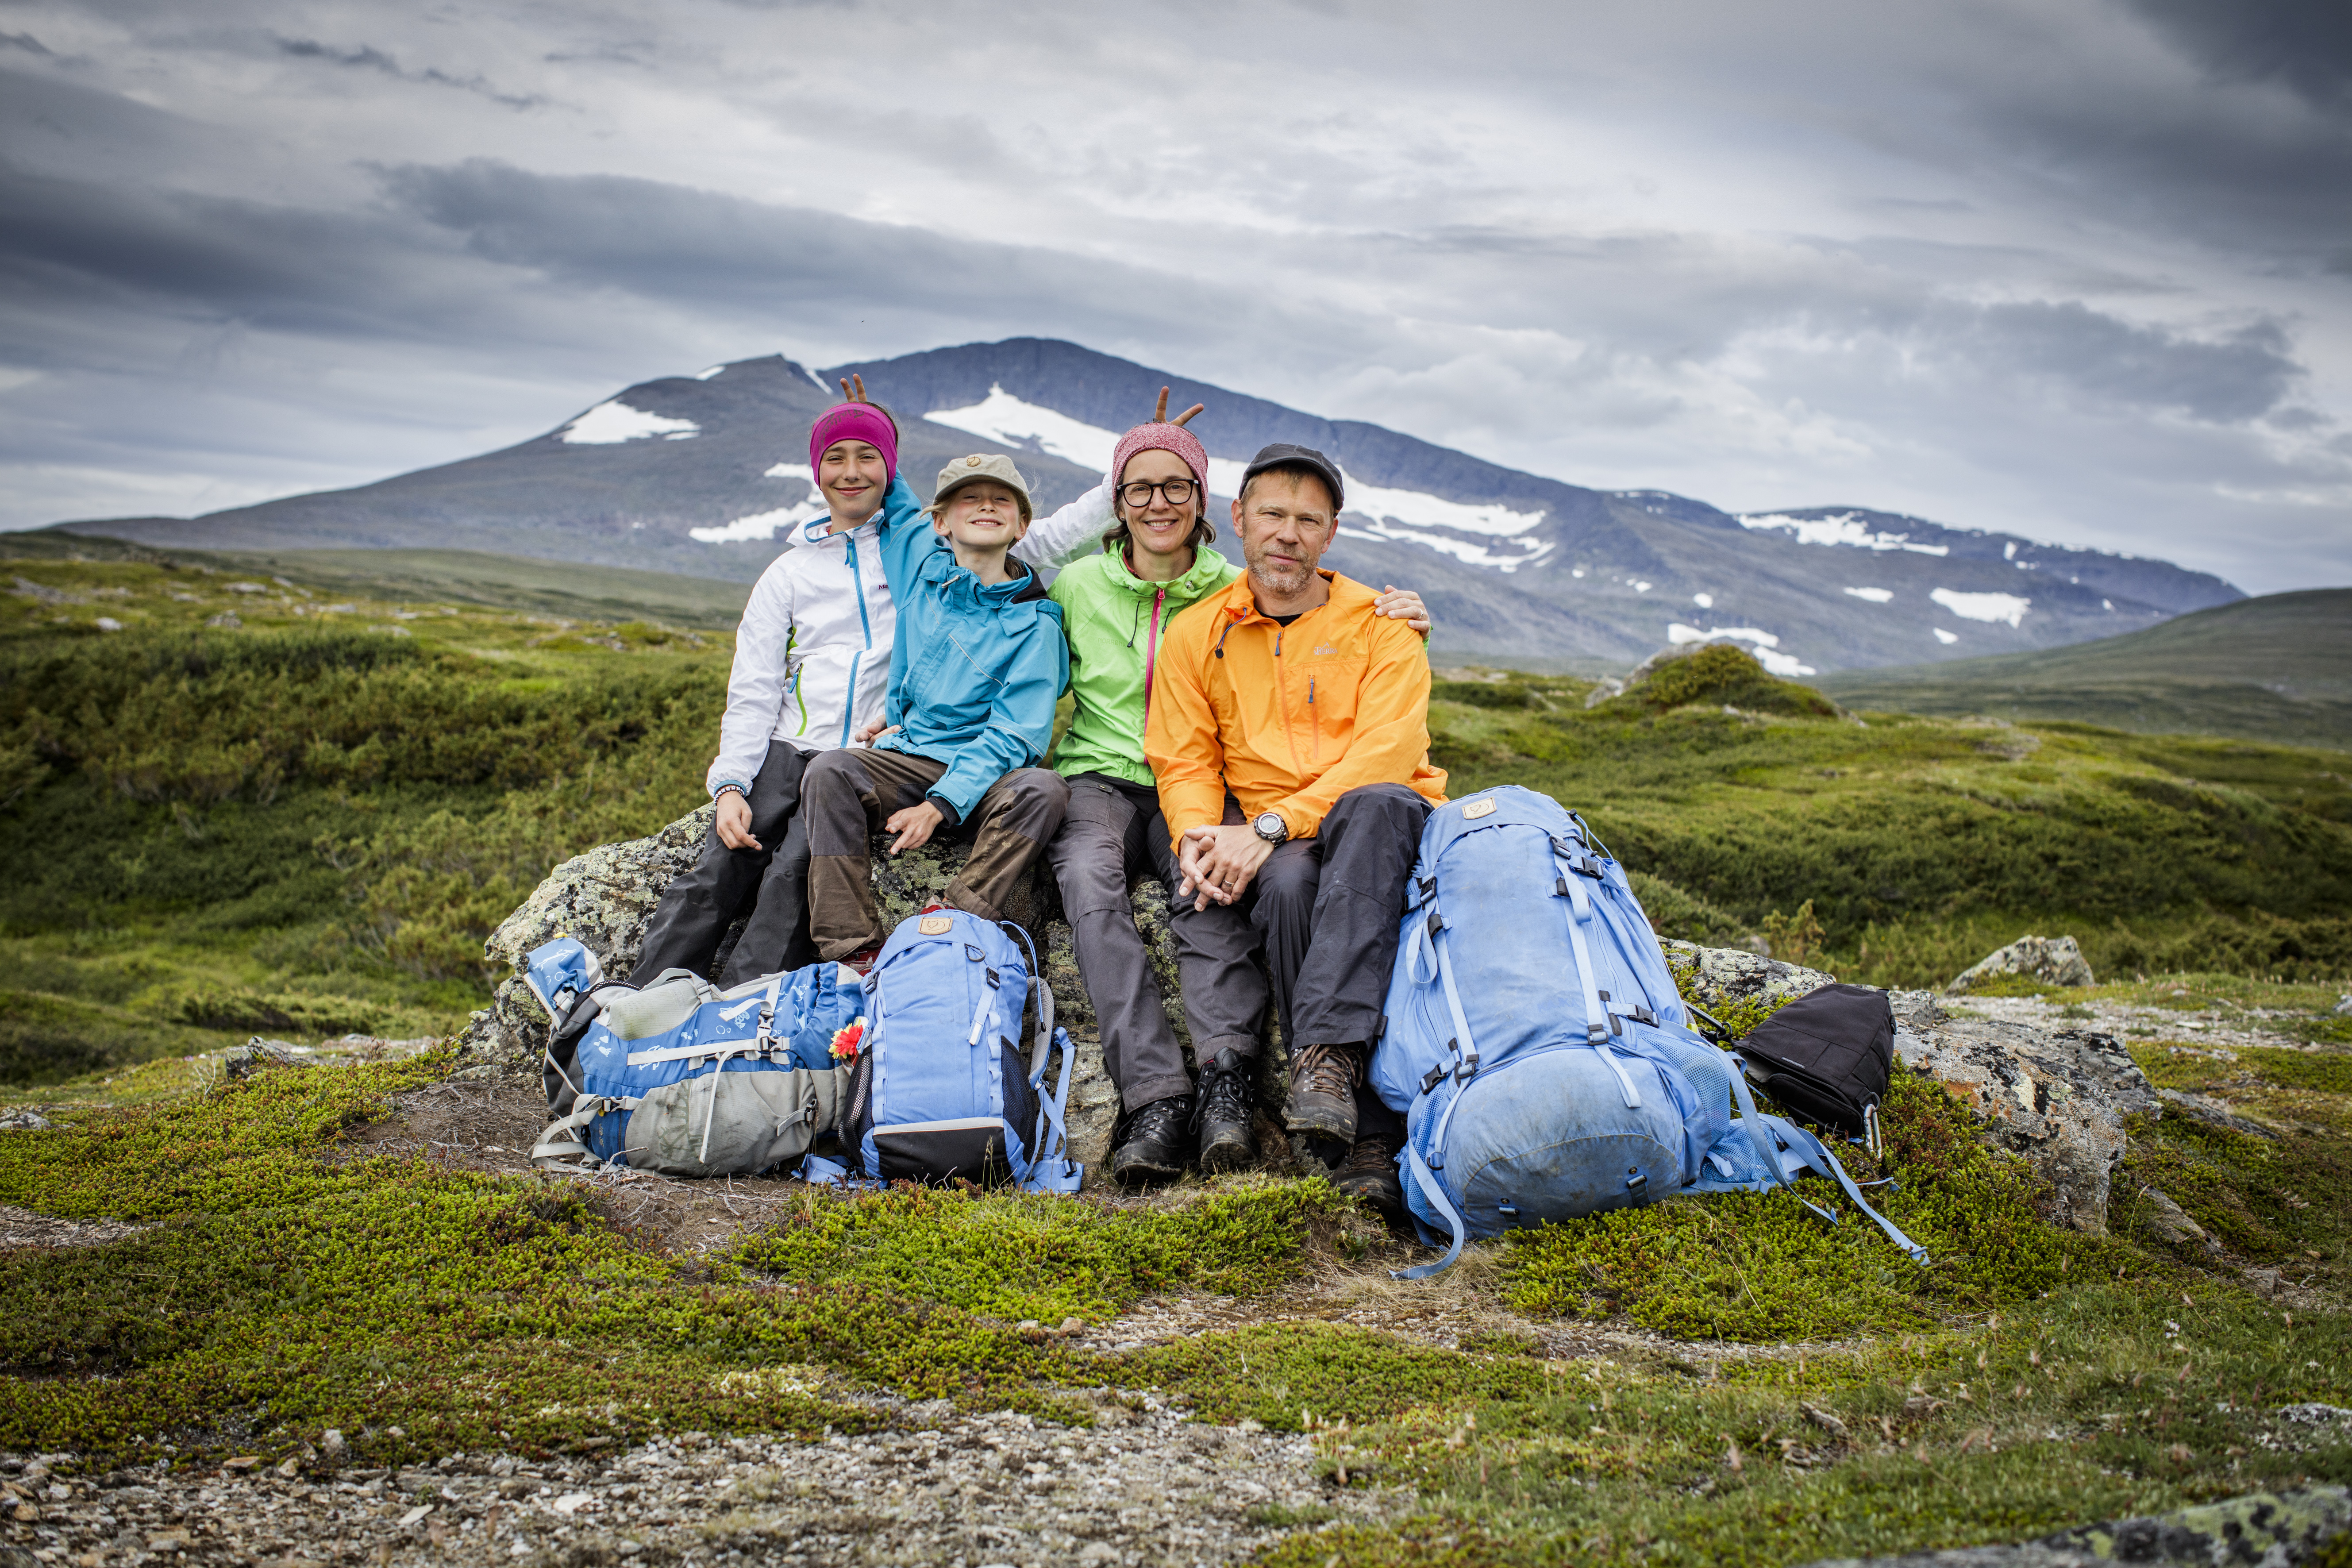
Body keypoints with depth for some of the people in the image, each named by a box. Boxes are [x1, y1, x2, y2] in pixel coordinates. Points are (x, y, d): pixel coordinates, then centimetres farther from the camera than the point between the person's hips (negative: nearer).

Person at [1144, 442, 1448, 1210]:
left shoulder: (1381, 626, 3)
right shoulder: (1196, 635, 12)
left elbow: (1387, 755, -11)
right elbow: (1184, 763, 8)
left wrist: (1269, 826, -23)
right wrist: (1200, 838, -16)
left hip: (1387, 831, -1)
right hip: (1271, 852, 1)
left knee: (1376, 805, -37)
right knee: (1287, 883, -35)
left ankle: (1326, 1053, -43)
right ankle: (1364, 1131, -32)